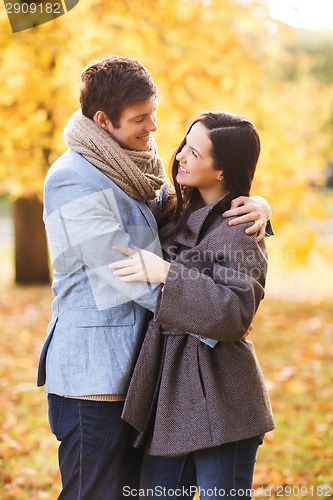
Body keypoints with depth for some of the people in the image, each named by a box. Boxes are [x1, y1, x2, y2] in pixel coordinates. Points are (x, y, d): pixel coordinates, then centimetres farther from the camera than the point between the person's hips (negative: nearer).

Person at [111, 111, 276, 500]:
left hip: (218, 399, -8)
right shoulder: (180, 215, 12)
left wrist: (166, 274, -26)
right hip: (170, 386, 8)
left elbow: (235, 314, -25)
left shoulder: (240, 231, -13)